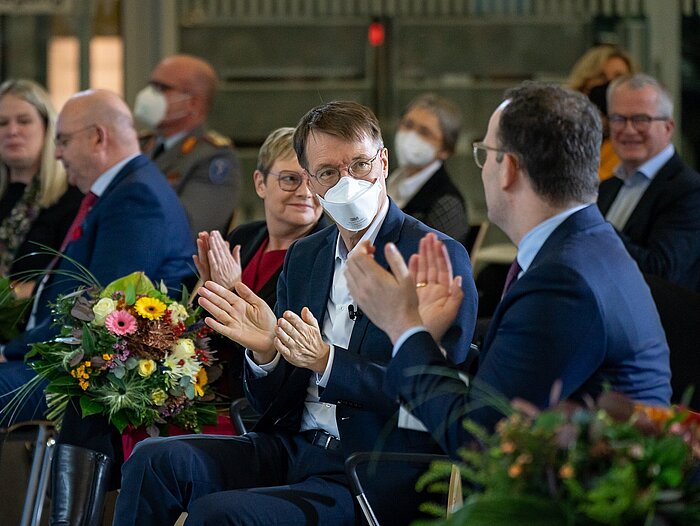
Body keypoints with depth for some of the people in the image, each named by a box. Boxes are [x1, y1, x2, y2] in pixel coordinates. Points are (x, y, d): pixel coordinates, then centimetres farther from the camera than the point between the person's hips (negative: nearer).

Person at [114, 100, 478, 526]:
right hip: (293, 450, 7)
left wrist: (327, 362, -21)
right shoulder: (303, 257, 15)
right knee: (155, 459, -15)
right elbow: (273, 406, 15)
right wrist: (265, 352, -8)